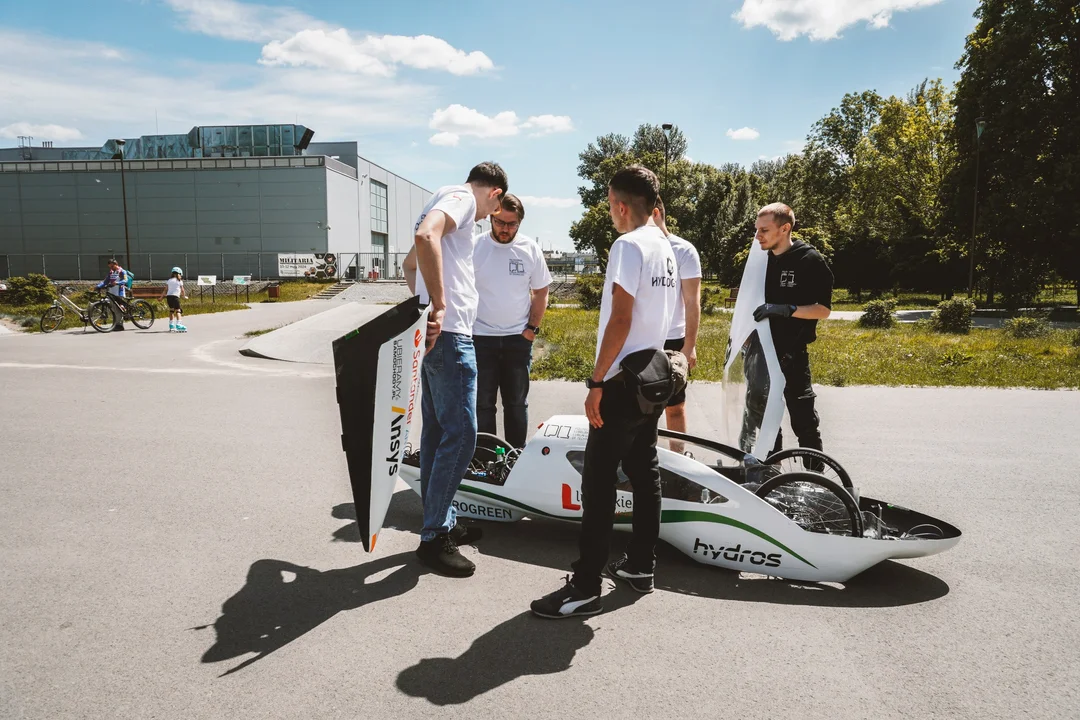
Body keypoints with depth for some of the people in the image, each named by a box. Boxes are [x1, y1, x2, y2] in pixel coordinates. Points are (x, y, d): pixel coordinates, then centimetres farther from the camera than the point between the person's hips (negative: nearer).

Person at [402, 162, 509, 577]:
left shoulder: (448, 201, 25)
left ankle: (441, 524, 24)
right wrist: (439, 305, -24)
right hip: (448, 335, -11)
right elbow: (425, 236, -27)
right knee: (460, 434, -7)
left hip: (435, 333, 11)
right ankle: (434, 537, 2)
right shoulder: (462, 197, -5)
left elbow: (410, 263, 34)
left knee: (437, 431, 14)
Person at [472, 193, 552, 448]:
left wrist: (533, 327, -1)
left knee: (517, 403, 11)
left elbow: (541, 292, 7)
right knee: (482, 403, 5)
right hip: (481, 338, -1)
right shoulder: (474, 246, -5)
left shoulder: (530, 248, -1)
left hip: (518, 339, 1)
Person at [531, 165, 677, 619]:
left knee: (598, 482, -6)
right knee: (643, 471, 14)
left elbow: (621, 317, -19)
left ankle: (585, 588, -1)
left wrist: (596, 381, -17)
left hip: (622, 380, -10)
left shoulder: (628, 245, -13)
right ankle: (640, 565, 25)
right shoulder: (666, 248, 14)